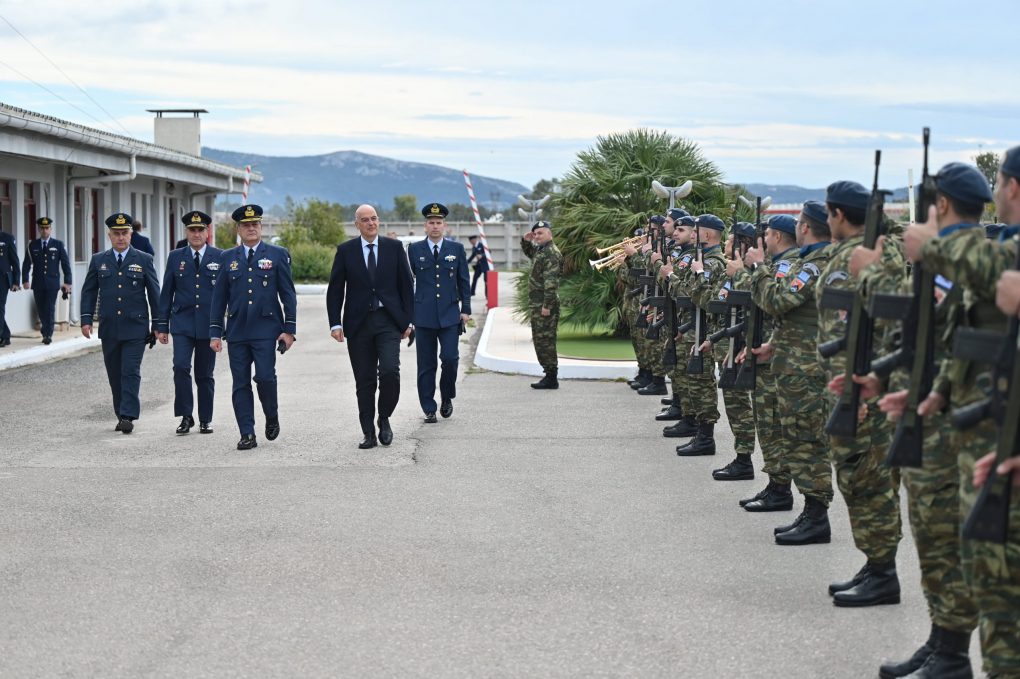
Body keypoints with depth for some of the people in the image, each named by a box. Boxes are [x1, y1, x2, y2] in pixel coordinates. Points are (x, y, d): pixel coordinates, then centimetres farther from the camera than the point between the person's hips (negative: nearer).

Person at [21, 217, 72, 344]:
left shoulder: (58, 245, 4)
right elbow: (26, 264, 5)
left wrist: (67, 281, -3)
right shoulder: (32, 246, 6)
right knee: (41, 310, 7)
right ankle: (46, 332, 24)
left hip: (53, 283, -2)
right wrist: (25, 280, -7)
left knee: (50, 309, -8)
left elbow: (66, 263, 4)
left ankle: (48, 335, -3)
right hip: (38, 283, 2)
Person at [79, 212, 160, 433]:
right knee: (115, 374, 8)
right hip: (109, 328, 3)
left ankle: (128, 417, -11)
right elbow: (89, 291, 11)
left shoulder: (144, 260, 2)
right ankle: (121, 415, 17)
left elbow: (154, 293, 4)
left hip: (135, 328, -3)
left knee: (131, 372, -10)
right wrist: (86, 319, 1)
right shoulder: (98, 260, 9)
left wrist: (157, 324, 1)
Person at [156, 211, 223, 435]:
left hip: (209, 324, 0)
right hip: (182, 324, 0)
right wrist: (162, 326, 4)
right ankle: (186, 416, -4)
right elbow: (166, 293, 8)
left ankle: (205, 420, 17)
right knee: (180, 367, -15)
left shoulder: (220, 257, 2)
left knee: (205, 374, 6)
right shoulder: (176, 257, 6)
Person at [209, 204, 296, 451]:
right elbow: (219, 297, 11)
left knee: (265, 377, -14)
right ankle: (247, 435, 6)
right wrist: (215, 332, 5)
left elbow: (288, 294, 3)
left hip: (266, 329, -3)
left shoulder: (277, 255, 5)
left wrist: (289, 328, -4)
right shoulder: (228, 258, 11)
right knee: (241, 384, 2)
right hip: (236, 331, 3)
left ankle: (272, 417, 13)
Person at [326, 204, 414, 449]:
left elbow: (406, 285, 7)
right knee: (364, 381, 3)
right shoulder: (345, 251, 4)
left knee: (390, 371, -17)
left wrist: (408, 320, 3)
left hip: (389, 321, -1)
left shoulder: (394, 247, 5)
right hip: (358, 323, 1)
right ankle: (369, 433, 10)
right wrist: (335, 323, -3)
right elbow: (334, 290, 5)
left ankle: (384, 419, 7)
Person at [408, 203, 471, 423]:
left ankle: (447, 397, 15)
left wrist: (466, 309, 3)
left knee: (450, 358, -10)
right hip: (423, 316, 0)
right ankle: (429, 409, 9)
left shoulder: (456, 249, 7)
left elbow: (463, 281, 9)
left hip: (450, 314, 0)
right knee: (426, 365, 2)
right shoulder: (414, 249, 5)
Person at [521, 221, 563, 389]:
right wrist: (526, 241, 17)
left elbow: (550, 282, -22)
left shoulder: (551, 253, -15)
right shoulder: (540, 250, 16)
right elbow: (528, 252, 39)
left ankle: (551, 378, -5)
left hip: (545, 304, -10)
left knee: (545, 340, -8)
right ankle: (550, 374, 20)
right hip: (537, 303, 10)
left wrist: (547, 305, -25)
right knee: (540, 340, 14)